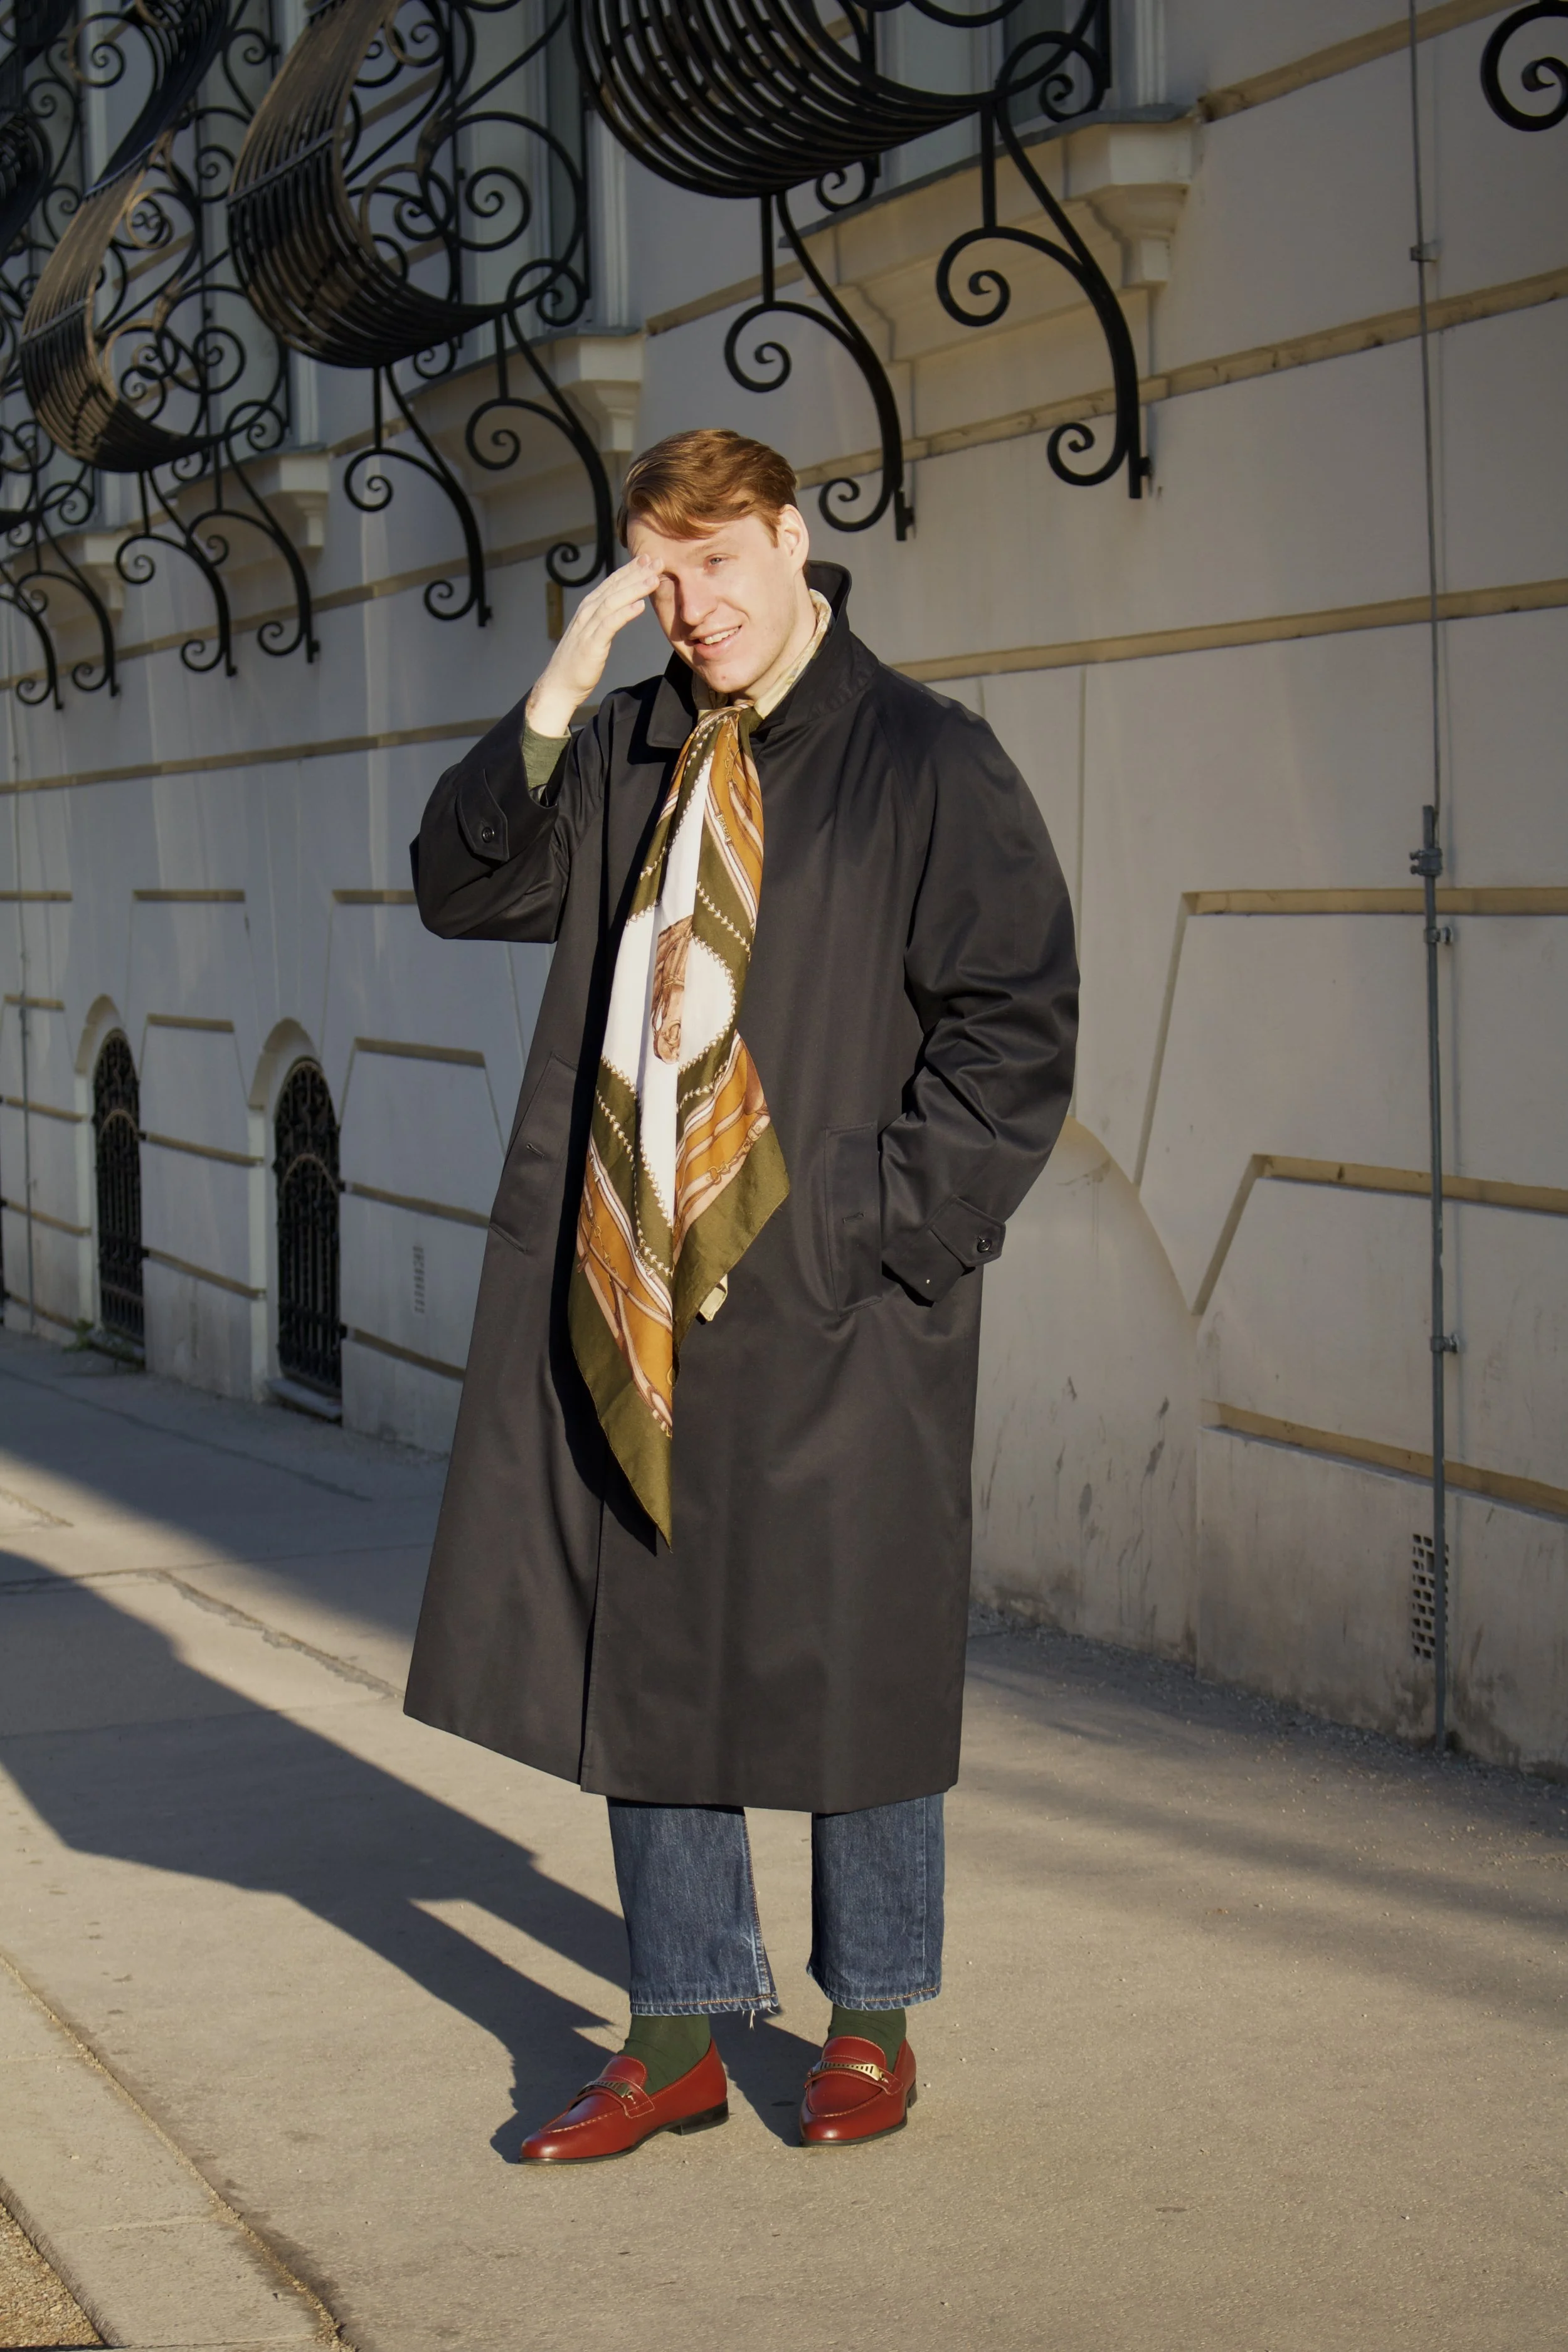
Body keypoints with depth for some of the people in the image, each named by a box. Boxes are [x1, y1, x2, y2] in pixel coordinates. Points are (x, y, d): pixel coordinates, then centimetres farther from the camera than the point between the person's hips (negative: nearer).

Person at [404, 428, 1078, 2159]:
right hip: (629, 1291, 5)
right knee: (643, 1662, 10)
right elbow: (462, 890, 7)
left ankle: (874, 2021, 24)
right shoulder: (629, 754, 11)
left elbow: (1017, 1028, -7)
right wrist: (554, 701, -5)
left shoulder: (928, 763, -5)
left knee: (845, 1667, 6)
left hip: (828, 1303, -5)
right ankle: (682, 2036, 22)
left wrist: (877, 1228, -13)